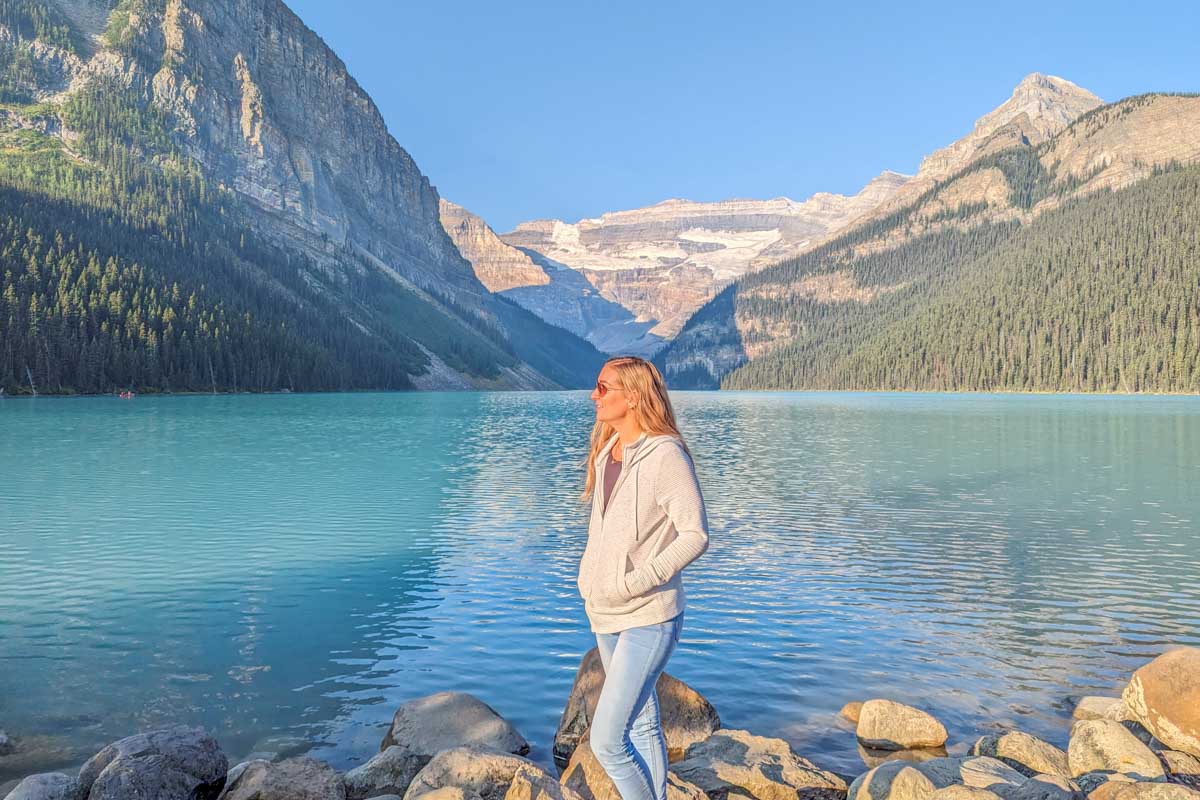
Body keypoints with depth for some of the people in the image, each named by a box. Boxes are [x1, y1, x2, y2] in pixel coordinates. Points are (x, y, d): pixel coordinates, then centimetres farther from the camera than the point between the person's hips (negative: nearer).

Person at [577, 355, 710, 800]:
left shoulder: (665, 455, -16)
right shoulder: (607, 453, 8)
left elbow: (696, 535, -17)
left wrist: (633, 584, -21)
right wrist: (588, 579, 5)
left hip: (648, 618, -8)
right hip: (606, 615, 8)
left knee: (606, 741, -9)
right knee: (643, 727, 19)